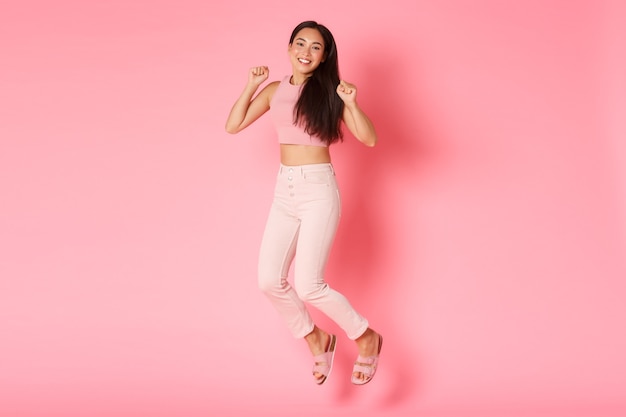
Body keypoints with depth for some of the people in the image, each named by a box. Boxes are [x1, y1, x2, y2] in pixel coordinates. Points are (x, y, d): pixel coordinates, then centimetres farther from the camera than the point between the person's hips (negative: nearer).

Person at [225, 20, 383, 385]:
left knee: (309, 286, -10)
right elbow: (233, 126, 8)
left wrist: (352, 104, -25)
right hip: (285, 190, 5)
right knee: (270, 280, 1)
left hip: (319, 189, -5)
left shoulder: (329, 92, -4)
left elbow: (370, 139, -9)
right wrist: (251, 86, -1)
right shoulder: (274, 91, 8)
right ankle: (316, 339, 24)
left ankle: (367, 337, 13)